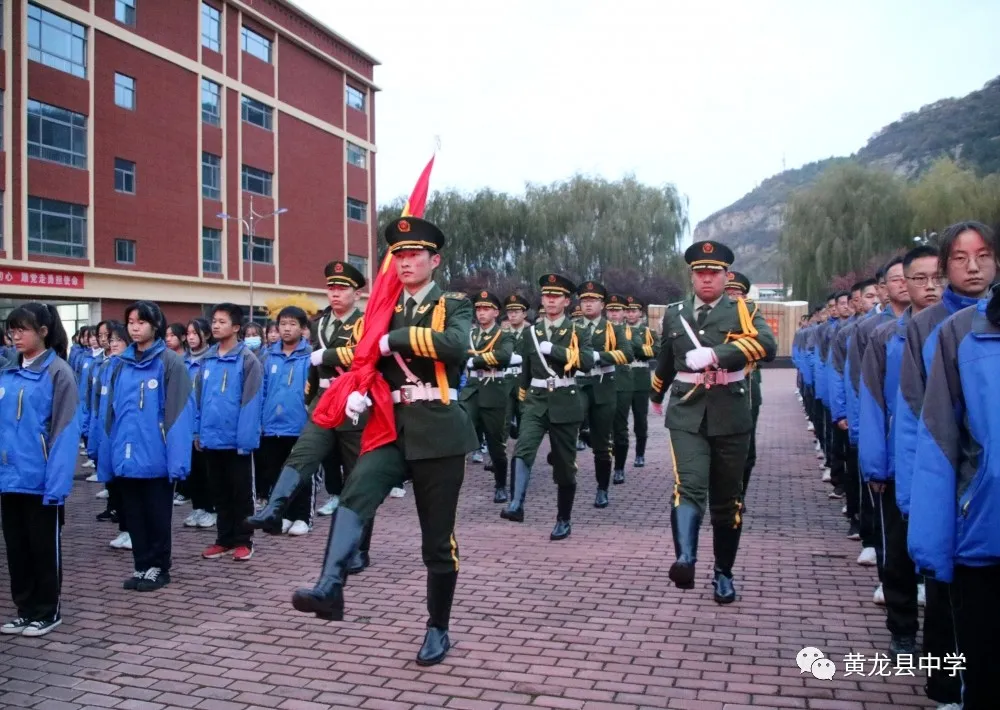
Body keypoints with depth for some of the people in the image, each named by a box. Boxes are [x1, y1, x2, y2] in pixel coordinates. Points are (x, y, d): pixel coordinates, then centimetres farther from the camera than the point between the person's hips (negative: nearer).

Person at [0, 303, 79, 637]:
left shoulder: (58, 372, -10)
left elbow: (65, 430, -14)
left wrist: (56, 481, -19)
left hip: (41, 478, -6)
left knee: (44, 547, 7)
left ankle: (46, 612, 21)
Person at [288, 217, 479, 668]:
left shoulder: (454, 305, 1)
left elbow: (455, 344, -21)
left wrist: (395, 339, -17)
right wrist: (357, 393, -2)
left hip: (438, 431, -3)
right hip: (391, 428, 4)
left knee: (437, 538, 4)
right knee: (354, 496, -25)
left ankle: (438, 628, 18)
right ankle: (329, 589, -35)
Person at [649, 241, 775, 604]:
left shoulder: (742, 311, -1)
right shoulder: (674, 313, 8)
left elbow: (766, 344, -22)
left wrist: (715, 354, -33)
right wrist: (656, 396, 38)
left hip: (730, 418, -1)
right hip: (687, 415, 1)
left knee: (727, 499, 9)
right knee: (689, 485, -21)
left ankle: (724, 573, 23)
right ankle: (685, 559, -34)